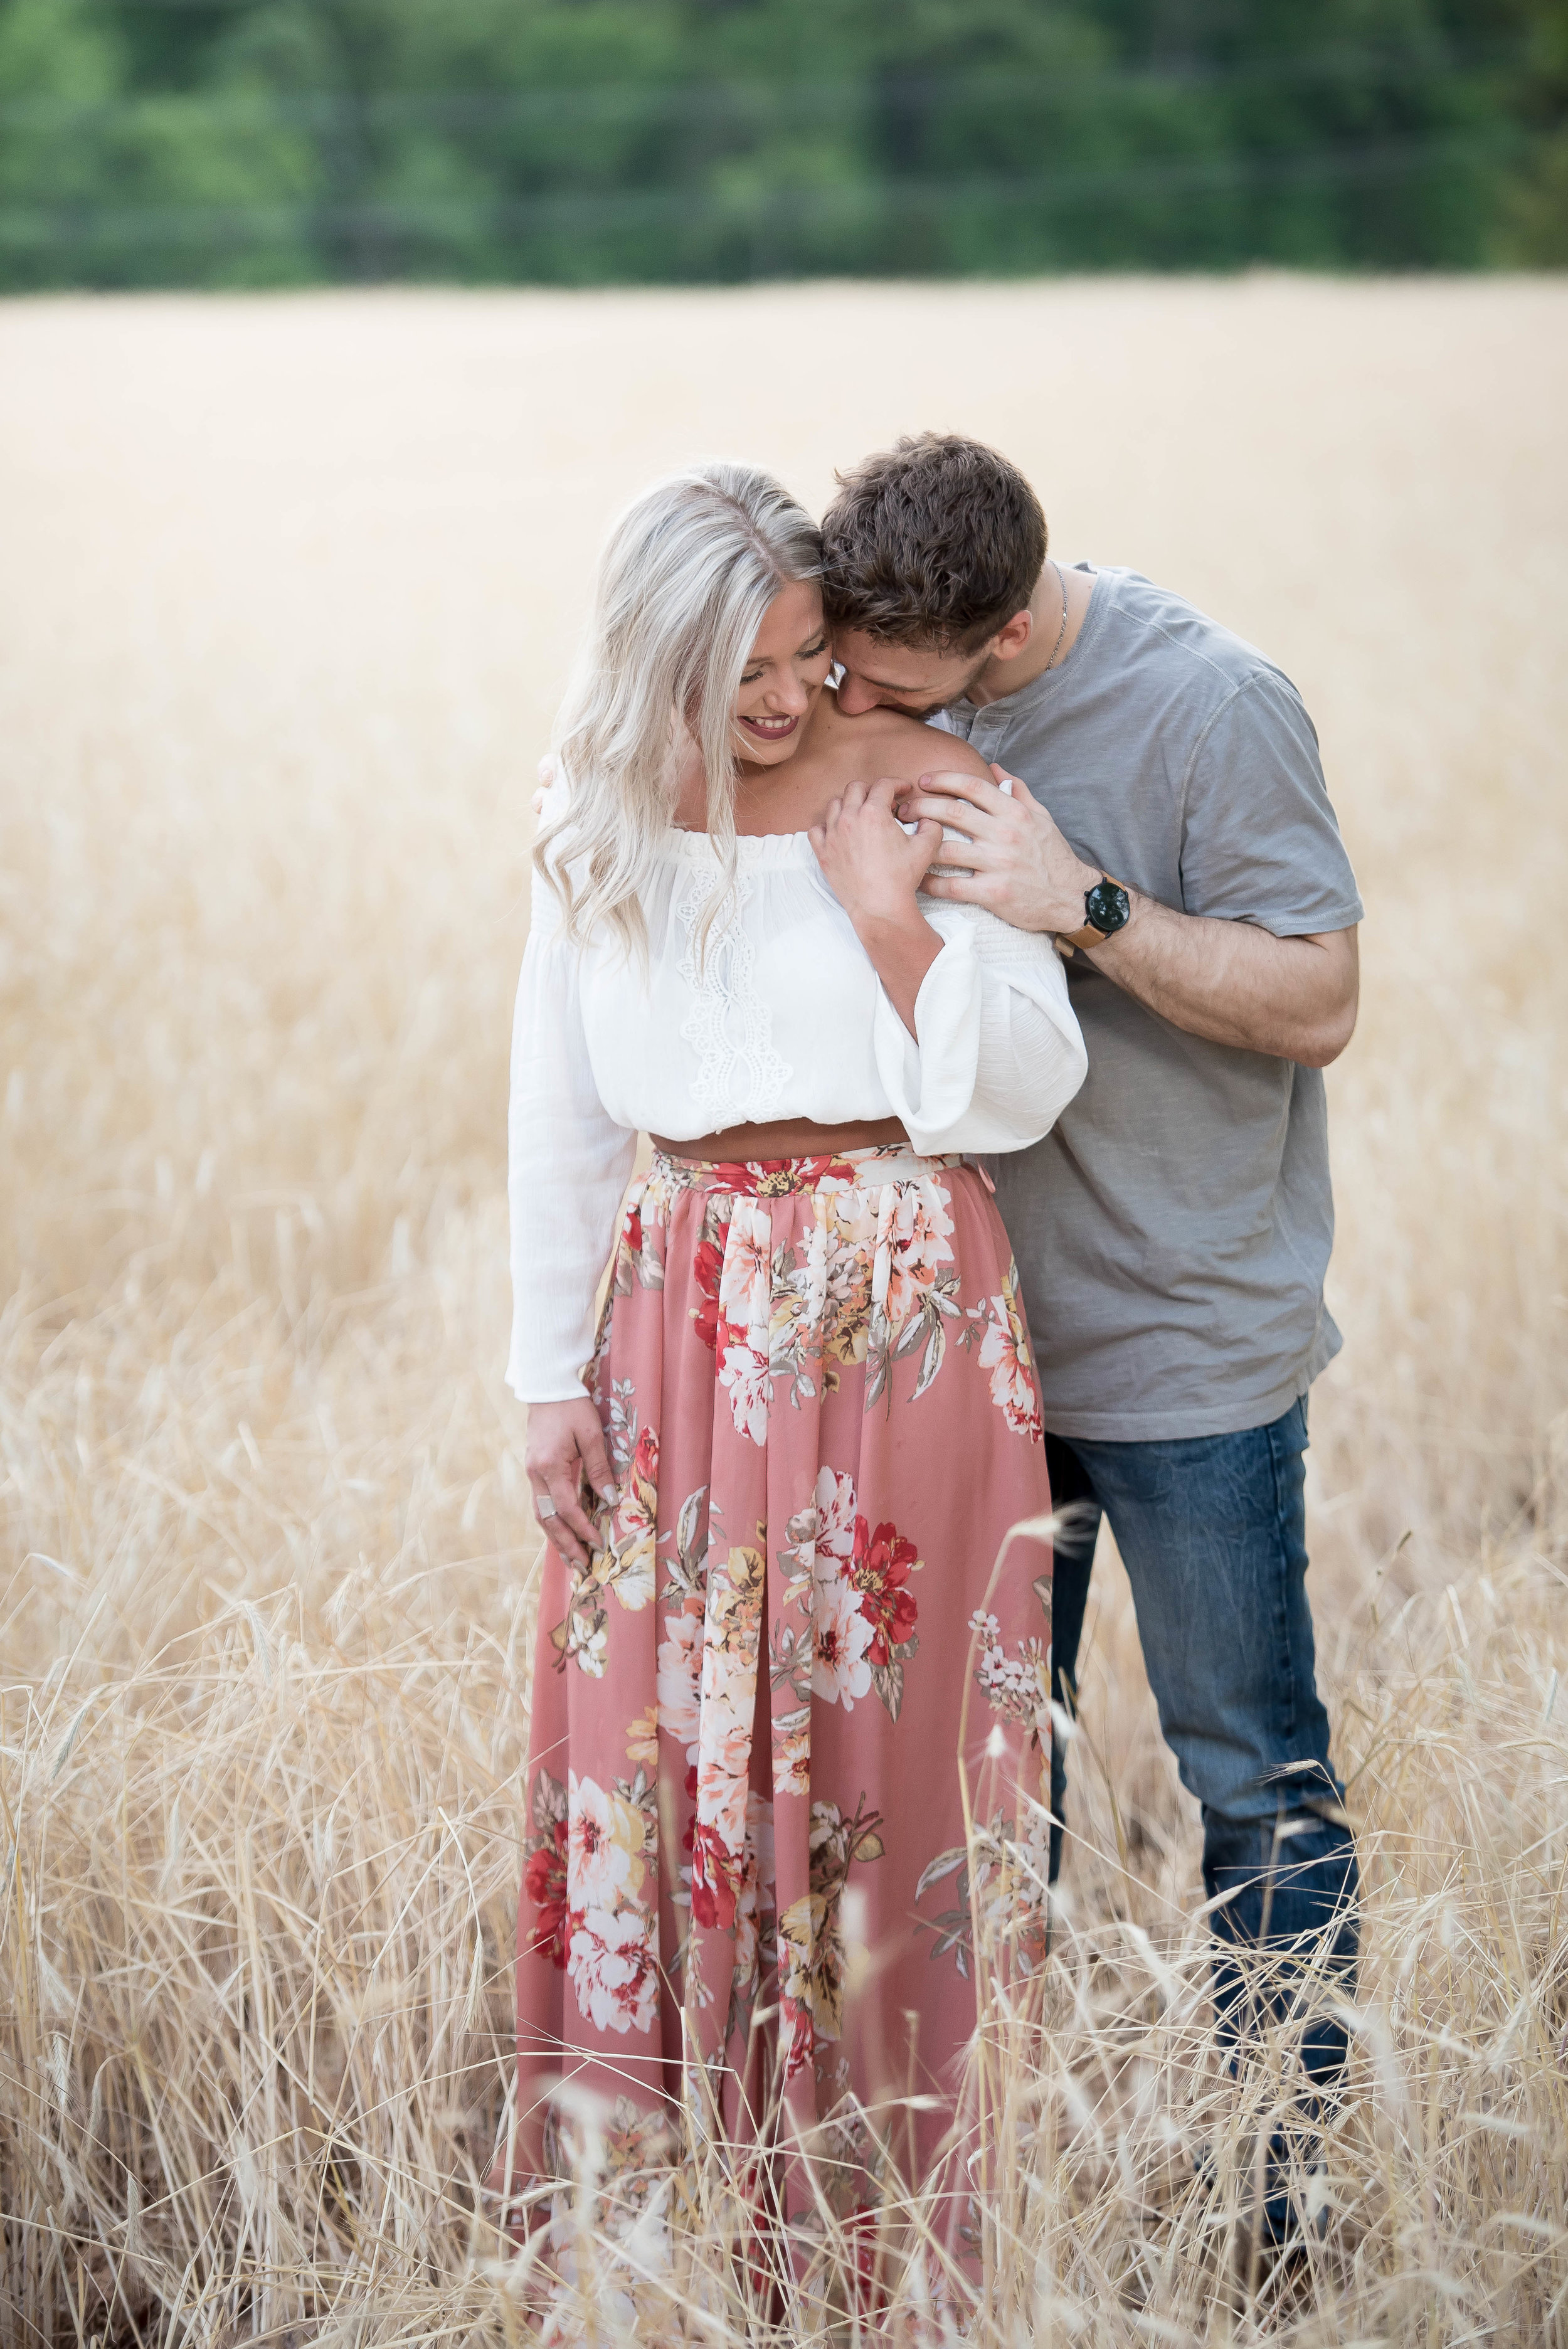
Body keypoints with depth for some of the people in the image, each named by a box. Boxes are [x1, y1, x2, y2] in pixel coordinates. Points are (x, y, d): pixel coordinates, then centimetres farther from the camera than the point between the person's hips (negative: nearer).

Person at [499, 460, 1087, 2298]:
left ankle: (880, 2192, 17)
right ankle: (641, 2172, 20)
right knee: (654, 1738, 6)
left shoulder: (921, 797, -6)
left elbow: (1025, 1094, -7)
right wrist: (554, 1378, 8)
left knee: (876, 1735, 4)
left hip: (899, 1317, -3)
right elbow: (557, 1128, 9)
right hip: (685, 1315, 3)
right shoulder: (597, 834, 3)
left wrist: (891, 917, -19)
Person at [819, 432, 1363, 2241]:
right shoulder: (909, 706, 1)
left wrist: (1085, 905, -25)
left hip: (1187, 1345, -5)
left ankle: (1288, 2199, 15)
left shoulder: (1213, 705, -16)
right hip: (978, 1329, 6)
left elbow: (1316, 1003, -15)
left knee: (1252, 1783, 4)